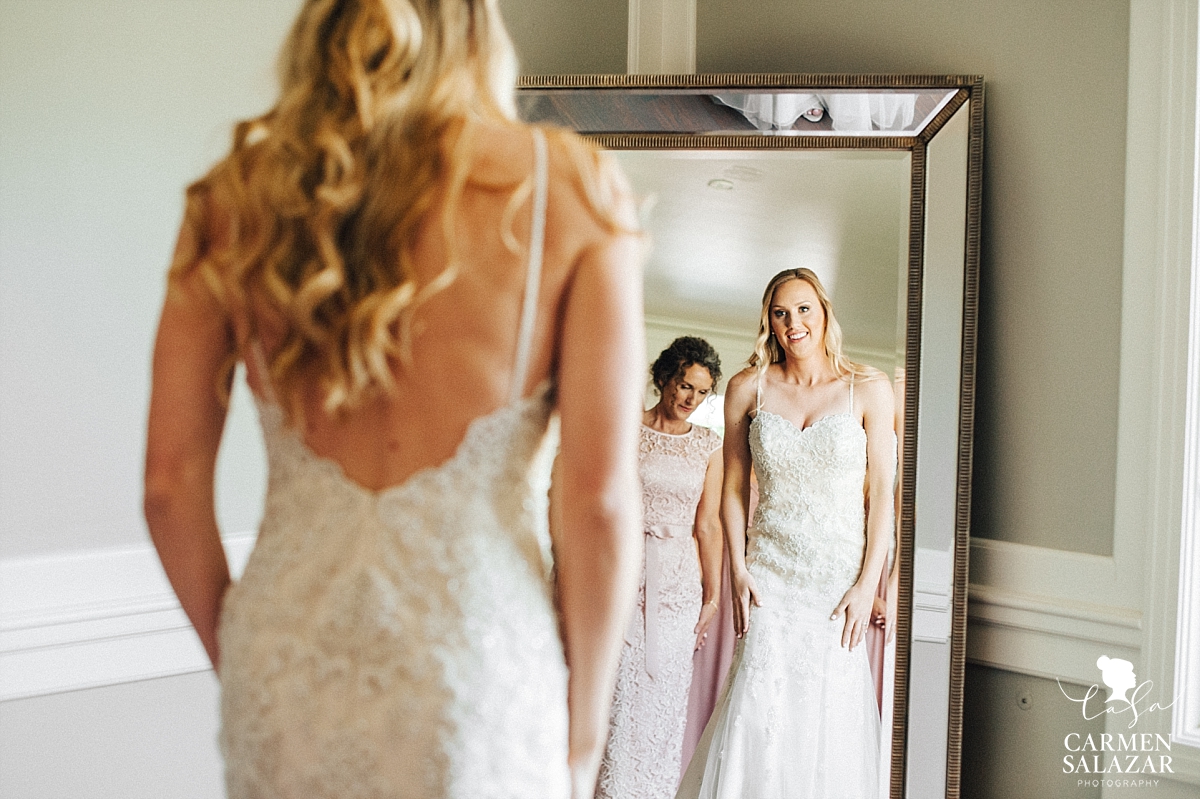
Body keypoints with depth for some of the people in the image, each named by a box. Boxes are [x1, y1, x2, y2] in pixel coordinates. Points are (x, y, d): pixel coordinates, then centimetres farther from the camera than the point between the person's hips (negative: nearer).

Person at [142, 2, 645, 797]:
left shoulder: (236, 193, 2)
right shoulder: (569, 186, -5)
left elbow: (172, 485, 2)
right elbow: (602, 497, -10)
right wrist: (583, 735, 1)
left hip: (287, 668, 3)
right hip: (477, 664, -2)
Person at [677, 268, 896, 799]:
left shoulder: (868, 389, -1)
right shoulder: (748, 388, 3)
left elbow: (882, 491, -1)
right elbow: (733, 487, 9)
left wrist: (869, 583, -6)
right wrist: (738, 571, 0)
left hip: (842, 575, -1)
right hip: (771, 573, 1)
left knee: (832, 714, -1)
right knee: (760, 709, -8)